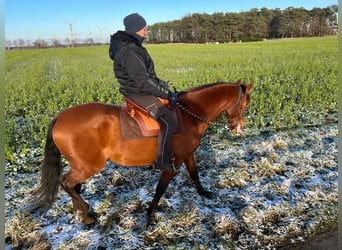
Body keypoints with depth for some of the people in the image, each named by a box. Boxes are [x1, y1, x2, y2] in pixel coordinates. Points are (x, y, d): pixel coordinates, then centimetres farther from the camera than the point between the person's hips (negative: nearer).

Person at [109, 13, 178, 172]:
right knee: (168, 120, -21)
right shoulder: (129, 52, -23)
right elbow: (143, 82, -25)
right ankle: (163, 162, -9)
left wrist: (163, 85, 10)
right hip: (138, 94, -11)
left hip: (139, 90, 11)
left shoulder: (133, 46, 10)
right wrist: (167, 93, -18)